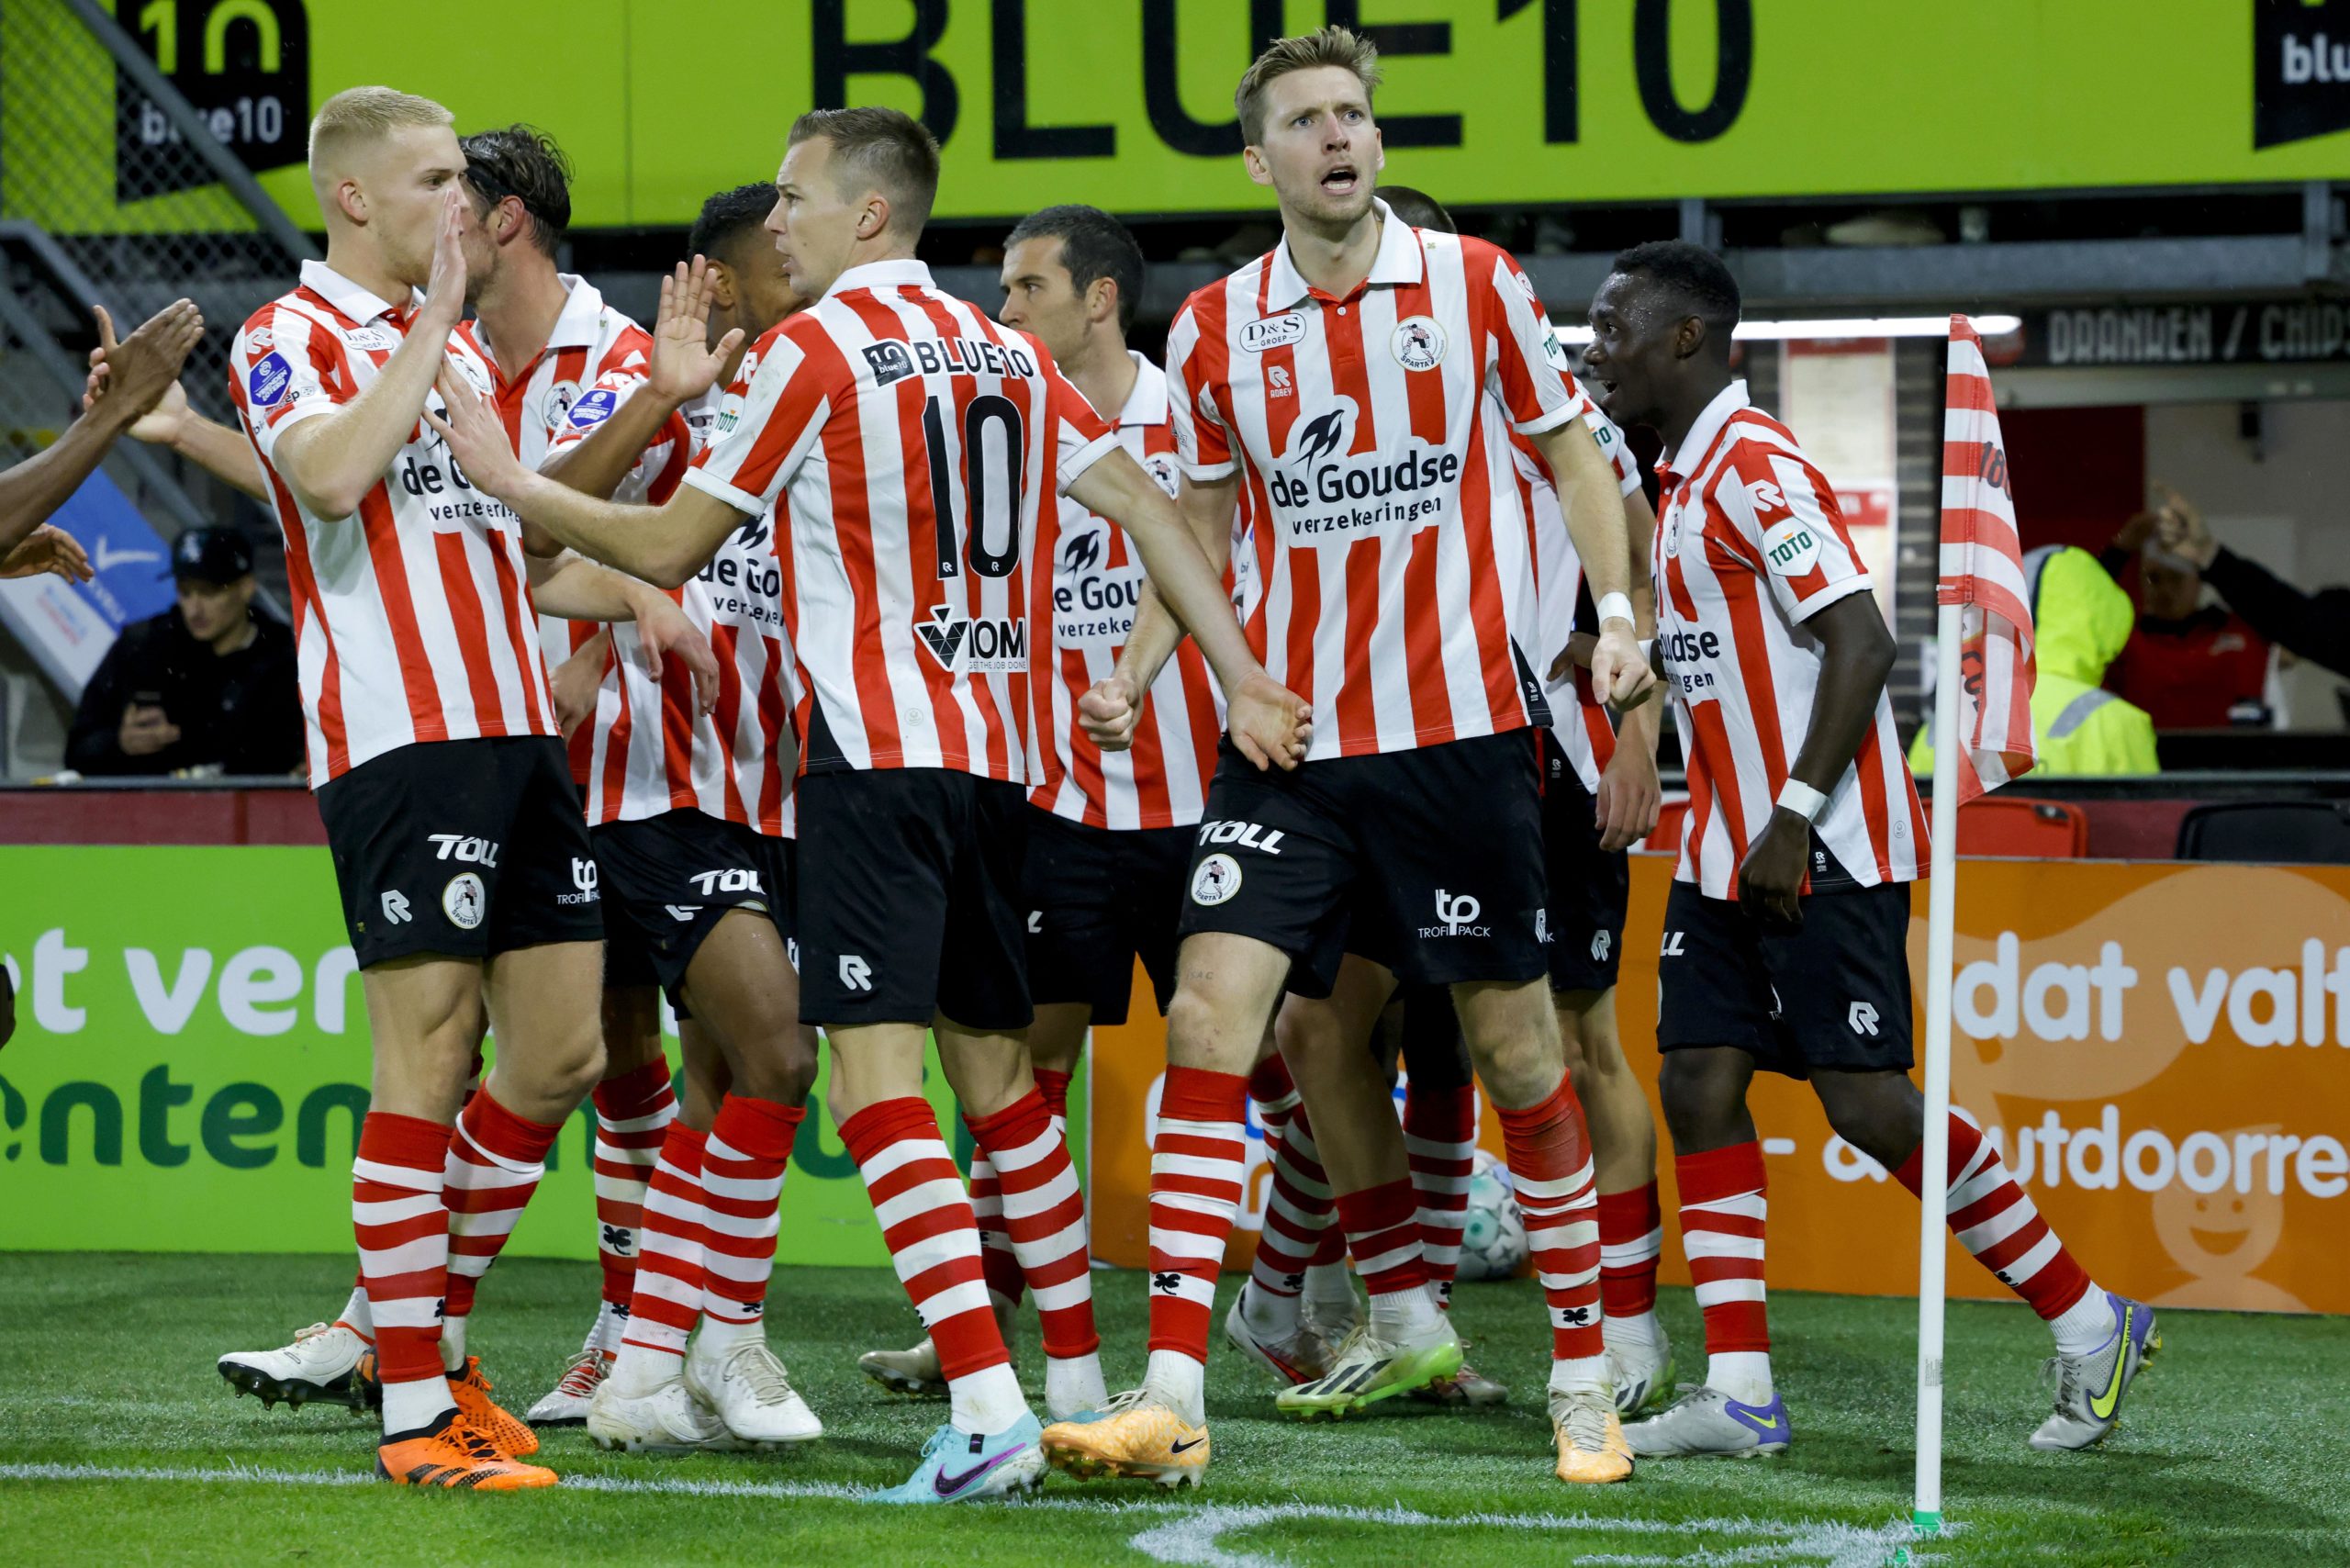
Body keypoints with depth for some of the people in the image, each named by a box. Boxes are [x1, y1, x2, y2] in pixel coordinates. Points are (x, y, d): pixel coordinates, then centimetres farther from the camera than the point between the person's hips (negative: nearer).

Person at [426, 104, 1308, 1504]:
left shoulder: (821, 347, -5)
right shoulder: (1006, 351, 14)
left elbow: (669, 548, 0)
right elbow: (1148, 508, 10)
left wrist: (509, 480, 11)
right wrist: (1242, 681, 10)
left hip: (877, 756, -7)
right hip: (995, 751, 7)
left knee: (877, 1076, -12)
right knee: (996, 1070, 17)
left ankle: (989, 1414, -24)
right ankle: (1077, 1378, 23)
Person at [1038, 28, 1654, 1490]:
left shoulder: (1476, 284, -1)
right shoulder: (1215, 328, 4)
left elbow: (1570, 452, 8)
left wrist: (1619, 614, -5)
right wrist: (1133, 674, 3)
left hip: (1463, 724, -1)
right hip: (1289, 731, 1)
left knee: (1515, 1039, 4)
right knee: (1212, 1012, -12)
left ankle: (1586, 1370, 20)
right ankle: (1172, 1395, -14)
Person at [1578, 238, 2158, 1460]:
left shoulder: (1757, 467, -14)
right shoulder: (1680, 482, 15)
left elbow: (1862, 641, -21)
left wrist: (1794, 818, -23)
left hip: (1824, 852, -9)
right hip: (1729, 853, 9)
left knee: (1866, 1102, -9)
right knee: (1699, 1084, 0)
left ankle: (2090, 1327, 4)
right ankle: (1739, 1392, -1)